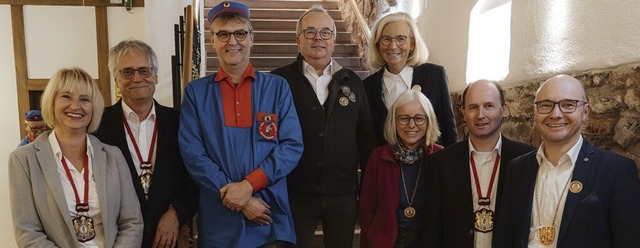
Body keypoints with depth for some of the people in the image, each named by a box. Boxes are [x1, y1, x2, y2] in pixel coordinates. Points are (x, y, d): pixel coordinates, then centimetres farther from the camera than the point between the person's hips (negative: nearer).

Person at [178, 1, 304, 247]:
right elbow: (192, 153, -4)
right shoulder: (196, 92, 3)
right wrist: (235, 196, -13)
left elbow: (293, 145, -4)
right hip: (218, 220, 1)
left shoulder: (277, 87, 2)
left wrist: (249, 184, -15)